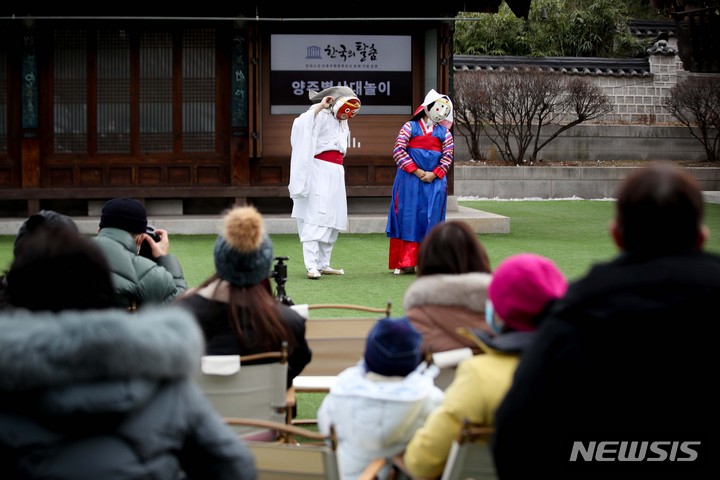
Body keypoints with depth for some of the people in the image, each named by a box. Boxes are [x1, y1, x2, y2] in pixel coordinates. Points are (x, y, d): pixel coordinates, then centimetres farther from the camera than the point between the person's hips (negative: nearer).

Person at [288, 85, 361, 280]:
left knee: (333, 221, 6)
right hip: (319, 171, -9)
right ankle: (311, 266, -18)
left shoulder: (343, 124, 19)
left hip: (336, 173, 9)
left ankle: (323, 264, 10)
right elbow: (302, 124, -24)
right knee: (315, 219, -13)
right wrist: (320, 107, -21)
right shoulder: (321, 116, -6)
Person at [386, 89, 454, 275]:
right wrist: (416, 171, -12)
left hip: (434, 181, 3)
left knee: (430, 220, 1)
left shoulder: (444, 132, 13)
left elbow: (448, 155, 5)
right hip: (409, 180, -2)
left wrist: (434, 173, -10)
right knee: (407, 219, -4)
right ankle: (404, 263, -1)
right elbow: (399, 151, -5)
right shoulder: (410, 127, 4)